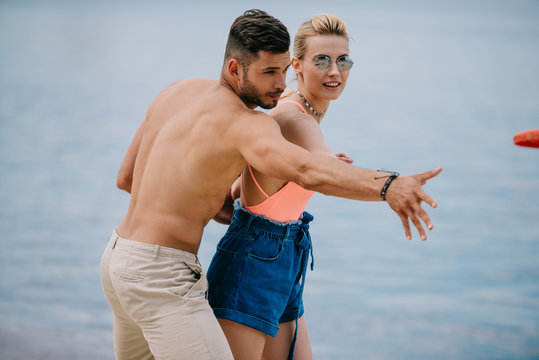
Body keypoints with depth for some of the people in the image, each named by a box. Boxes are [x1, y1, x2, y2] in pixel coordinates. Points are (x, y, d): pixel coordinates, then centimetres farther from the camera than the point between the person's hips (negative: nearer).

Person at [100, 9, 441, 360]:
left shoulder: (176, 92, 7)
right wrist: (387, 186, -54)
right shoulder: (248, 124, -20)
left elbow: (126, 178, 15)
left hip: (120, 256, 10)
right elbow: (306, 170, -42)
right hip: (161, 277, -10)